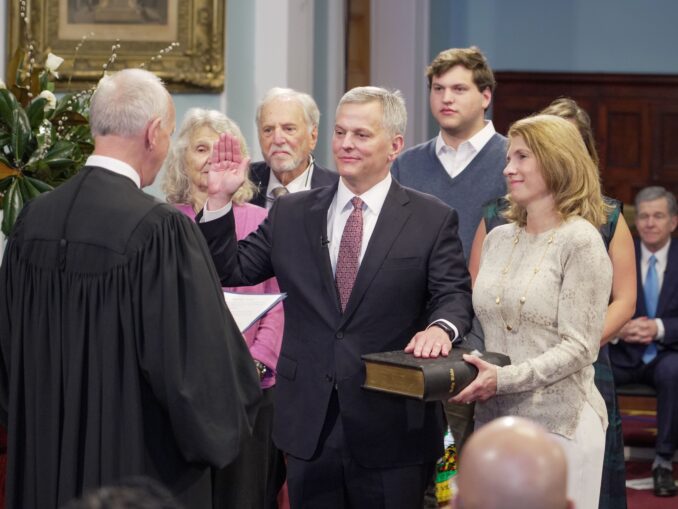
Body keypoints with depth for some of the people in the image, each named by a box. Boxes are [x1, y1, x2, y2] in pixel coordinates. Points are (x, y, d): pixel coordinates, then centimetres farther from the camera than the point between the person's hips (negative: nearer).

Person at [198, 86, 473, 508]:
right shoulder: (291, 214, 9)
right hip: (309, 424, 3)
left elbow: (454, 293, -4)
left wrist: (441, 327, -26)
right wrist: (220, 200, -4)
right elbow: (231, 270, 8)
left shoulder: (432, 219, 1)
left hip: (392, 427, -2)